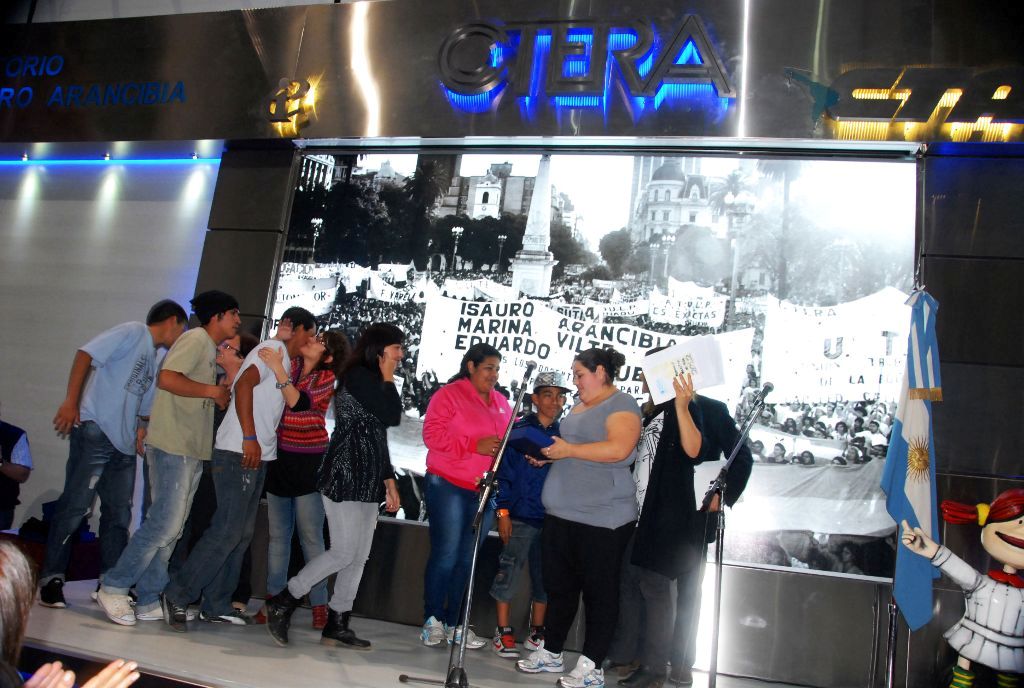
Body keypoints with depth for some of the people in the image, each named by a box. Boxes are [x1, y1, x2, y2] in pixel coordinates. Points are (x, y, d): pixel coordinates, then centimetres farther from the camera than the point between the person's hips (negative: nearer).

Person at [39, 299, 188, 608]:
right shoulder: (133, 332, -1)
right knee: (75, 506, -7)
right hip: (95, 430, -9)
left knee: (119, 513, 8)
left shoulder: (153, 359, 23)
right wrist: (71, 402, -19)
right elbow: (86, 353, -12)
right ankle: (51, 579, 2)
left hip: (124, 444, 9)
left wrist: (142, 431, 7)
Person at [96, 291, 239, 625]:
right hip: (173, 447, -10)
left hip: (192, 450, 10)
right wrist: (213, 391, -14)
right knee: (164, 523, -10)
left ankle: (148, 600, 15)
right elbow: (167, 378, -22)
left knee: (172, 527, 9)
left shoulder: (211, 348, 21)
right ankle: (114, 588, 3)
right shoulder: (196, 338, -8)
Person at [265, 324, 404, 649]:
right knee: (343, 553, -8)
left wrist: (389, 482, 18)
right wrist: (389, 378, -4)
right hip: (345, 477, -9)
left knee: (360, 557, 8)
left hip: (367, 482, 9)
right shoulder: (358, 376, -10)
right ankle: (283, 601, 6)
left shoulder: (372, 382, 18)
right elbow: (392, 417, -18)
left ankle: (337, 625, 14)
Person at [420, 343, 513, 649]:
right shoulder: (449, 395, -4)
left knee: (468, 558, 9)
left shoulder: (502, 403, 15)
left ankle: (453, 623, 18)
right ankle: (432, 621, 11)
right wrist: (475, 445, -19)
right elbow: (433, 434, -14)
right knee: (445, 554, -2)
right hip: (449, 486, -6)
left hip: (485, 491, 6)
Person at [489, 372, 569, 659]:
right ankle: (504, 632, 13)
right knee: (509, 573, -1)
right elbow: (504, 471, -3)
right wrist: (503, 512, -8)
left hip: (552, 519, 3)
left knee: (545, 578, 11)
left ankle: (536, 632, 26)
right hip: (520, 517, -3)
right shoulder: (519, 429, -2)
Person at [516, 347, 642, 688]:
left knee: (599, 592, 2)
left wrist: (569, 449, -18)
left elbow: (618, 449, -23)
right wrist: (548, 454, 8)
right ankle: (551, 653, 28)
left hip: (602, 518, -9)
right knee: (559, 585, 15)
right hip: (562, 512, 9)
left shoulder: (621, 405, -9)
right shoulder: (580, 404, 18)